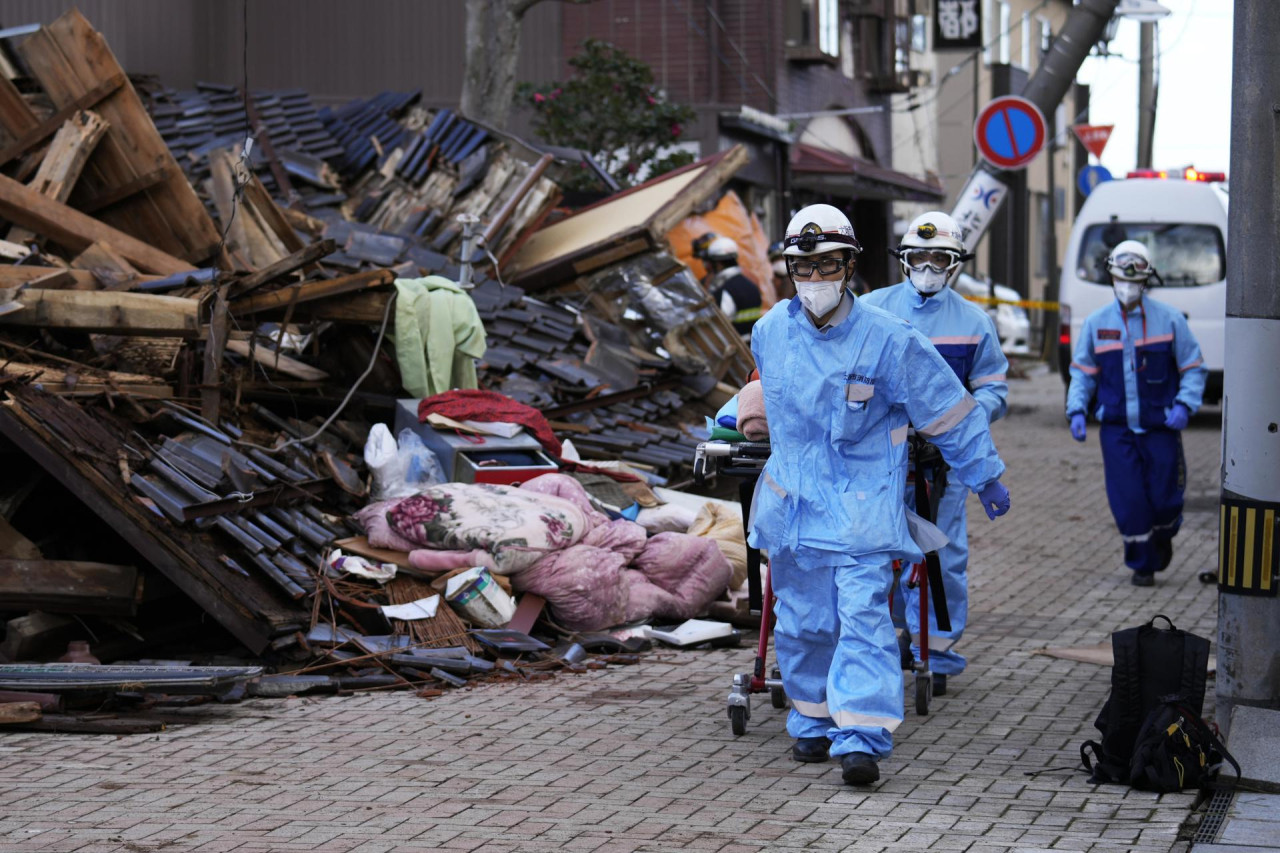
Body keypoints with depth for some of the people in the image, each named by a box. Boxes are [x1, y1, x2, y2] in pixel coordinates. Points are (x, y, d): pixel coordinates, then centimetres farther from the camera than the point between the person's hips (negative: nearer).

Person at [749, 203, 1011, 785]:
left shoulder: (887, 340, -12)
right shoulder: (770, 332, 1)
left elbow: (948, 410, -3)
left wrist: (985, 477, 3)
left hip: (863, 502, -4)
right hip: (793, 498, 4)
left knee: (864, 617, -14)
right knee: (802, 621, 9)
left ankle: (861, 739, -16)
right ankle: (812, 722, 27)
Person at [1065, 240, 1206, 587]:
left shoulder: (1169, 319, -1)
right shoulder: (1096, 323, 5)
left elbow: (1194, 368, 3)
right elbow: (1082, 372, 12)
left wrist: (1184, 405, -13)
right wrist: (1076, 410, -3)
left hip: (1161, 427, -1)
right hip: (1116, 428, 1)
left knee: (1165, 499, 1)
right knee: (1128, 500, -4)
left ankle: (1162, 537, 36)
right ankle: (1142, 565, 14)